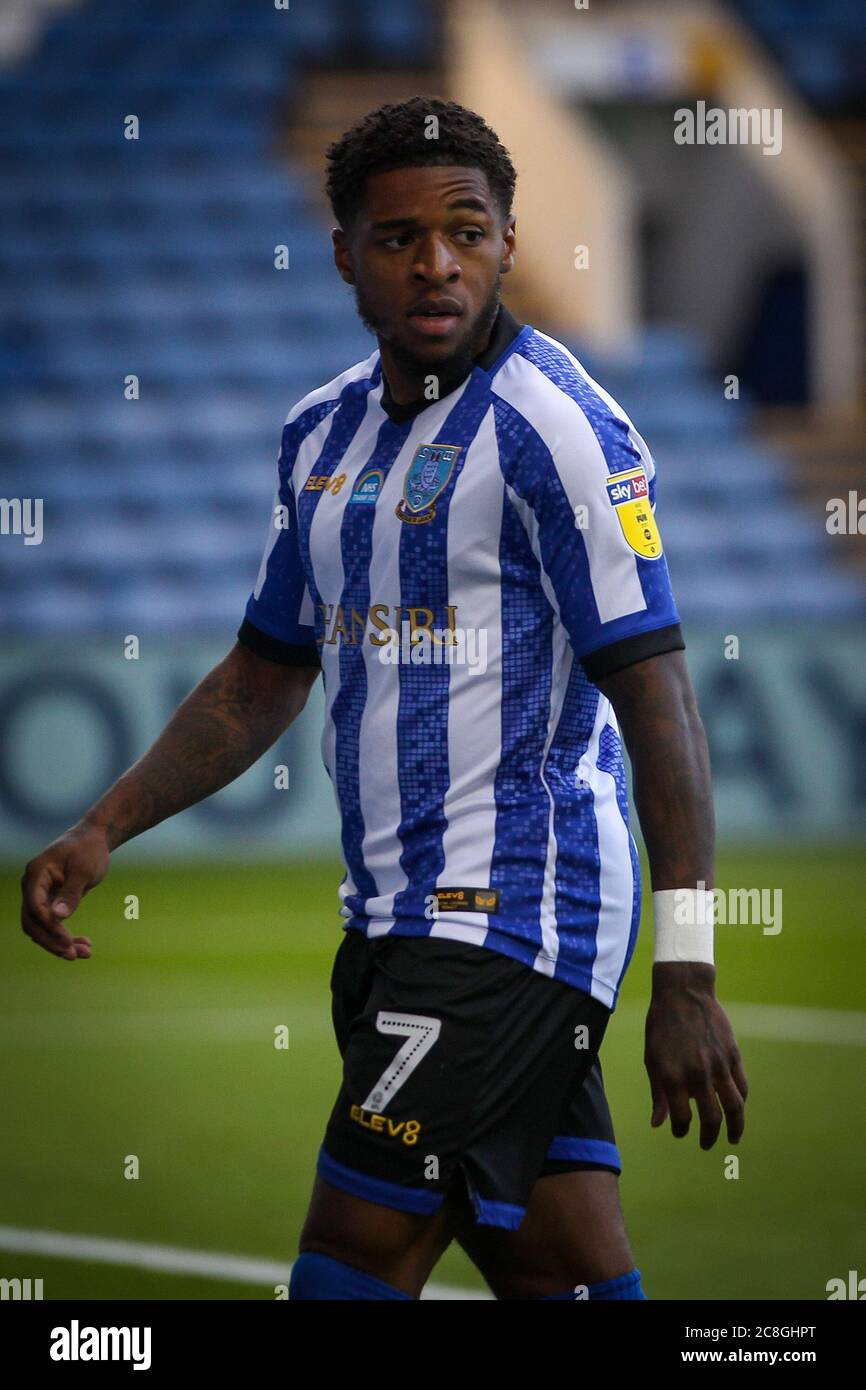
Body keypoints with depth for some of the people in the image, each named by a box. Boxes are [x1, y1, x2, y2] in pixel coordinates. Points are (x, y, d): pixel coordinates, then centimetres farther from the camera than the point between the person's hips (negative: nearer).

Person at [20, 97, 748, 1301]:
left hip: (510, 916, -7)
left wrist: (684, 974, -21)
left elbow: (656, 694, -16)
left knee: (355, 1260, -9)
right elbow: (265, 676, 24)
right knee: (560, 1273, 6)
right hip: (403, 919, 7)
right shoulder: (325, 431, 13)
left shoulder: (555, 424, -12)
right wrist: (102, 833, 15)